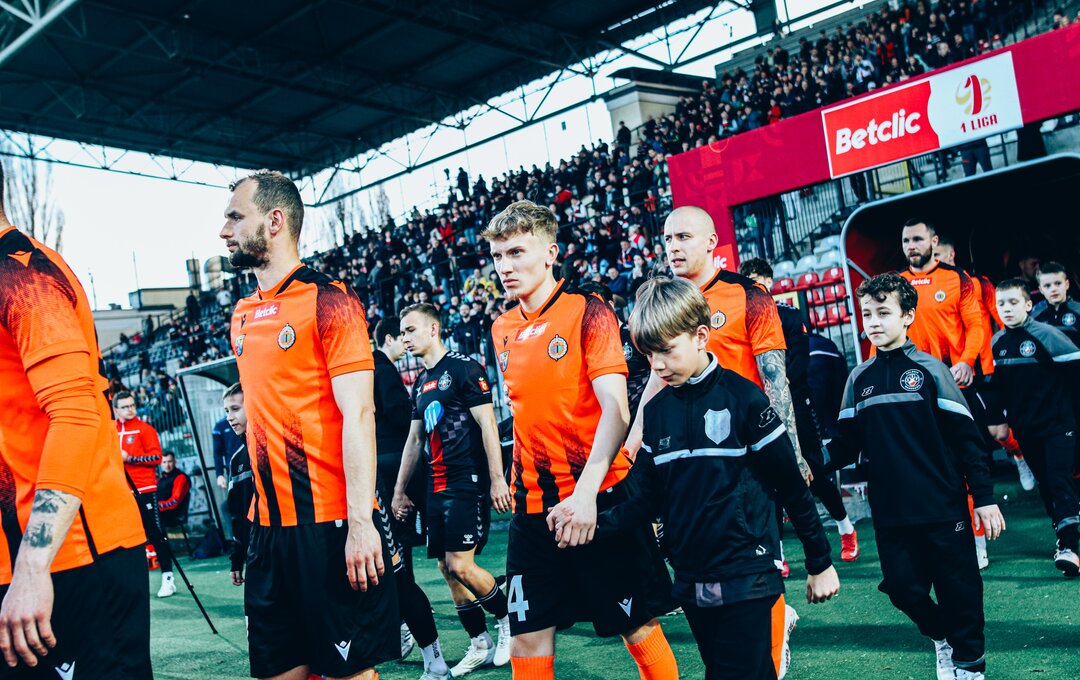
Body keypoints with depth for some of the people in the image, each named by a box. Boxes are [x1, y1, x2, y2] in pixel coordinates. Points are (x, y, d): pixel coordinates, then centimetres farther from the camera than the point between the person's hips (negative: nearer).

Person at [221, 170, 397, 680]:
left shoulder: (326, 300, -10)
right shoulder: (243, 314, 13)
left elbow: (358, 415, -16)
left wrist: (360, 521, -20)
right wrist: (260, 507, 15)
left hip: (330, 523, -7)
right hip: (269, 523, 7)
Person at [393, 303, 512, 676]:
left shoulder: (464, 368, -8)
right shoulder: (420, 383, 16)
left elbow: (488, 424, -13)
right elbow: (415, 439, 22)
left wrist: (497, 479, -19)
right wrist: (399, 490, 20)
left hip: (468, 482, -8)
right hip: (438, 487, 8)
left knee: (460, 565, -12)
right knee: (447, 568, 7)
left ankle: (509, 618, 11)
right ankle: (480, 645, 18)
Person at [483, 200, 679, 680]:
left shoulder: (587, 313, -8)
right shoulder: (502, 329, 9)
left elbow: (615, 409, -17)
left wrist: (585, 493, -27)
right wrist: (519, 485, 14)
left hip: (598, 501, -5)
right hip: (532, 506, 5)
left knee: (638, 627, 7)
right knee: (527, 641, 5)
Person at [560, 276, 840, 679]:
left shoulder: (742, 398, -10)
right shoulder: (655, 411, 5)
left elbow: (792, 488, -6)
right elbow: (650, 499, 7)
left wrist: (820, 563, -2)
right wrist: (594, 520, -9)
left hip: (746, 579, -5)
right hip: (690, 582, 5)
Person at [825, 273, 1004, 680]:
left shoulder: (929, 369, -4)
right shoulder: (859, 379, 6)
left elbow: (966, 438, -5)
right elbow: (847, 444, 6)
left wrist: (985, 497, -7)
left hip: (943, 508, -3)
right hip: (890, 513, 3)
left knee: (958, 589, 4)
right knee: (902, 586, 6)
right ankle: (942, 636, 35)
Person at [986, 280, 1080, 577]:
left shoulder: (1046, 335, -14)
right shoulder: (997, 342, 4)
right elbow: (998, 383, 15)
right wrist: (998, 419, 14)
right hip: (1025, 427, 5)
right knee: (1044, 482, 10)